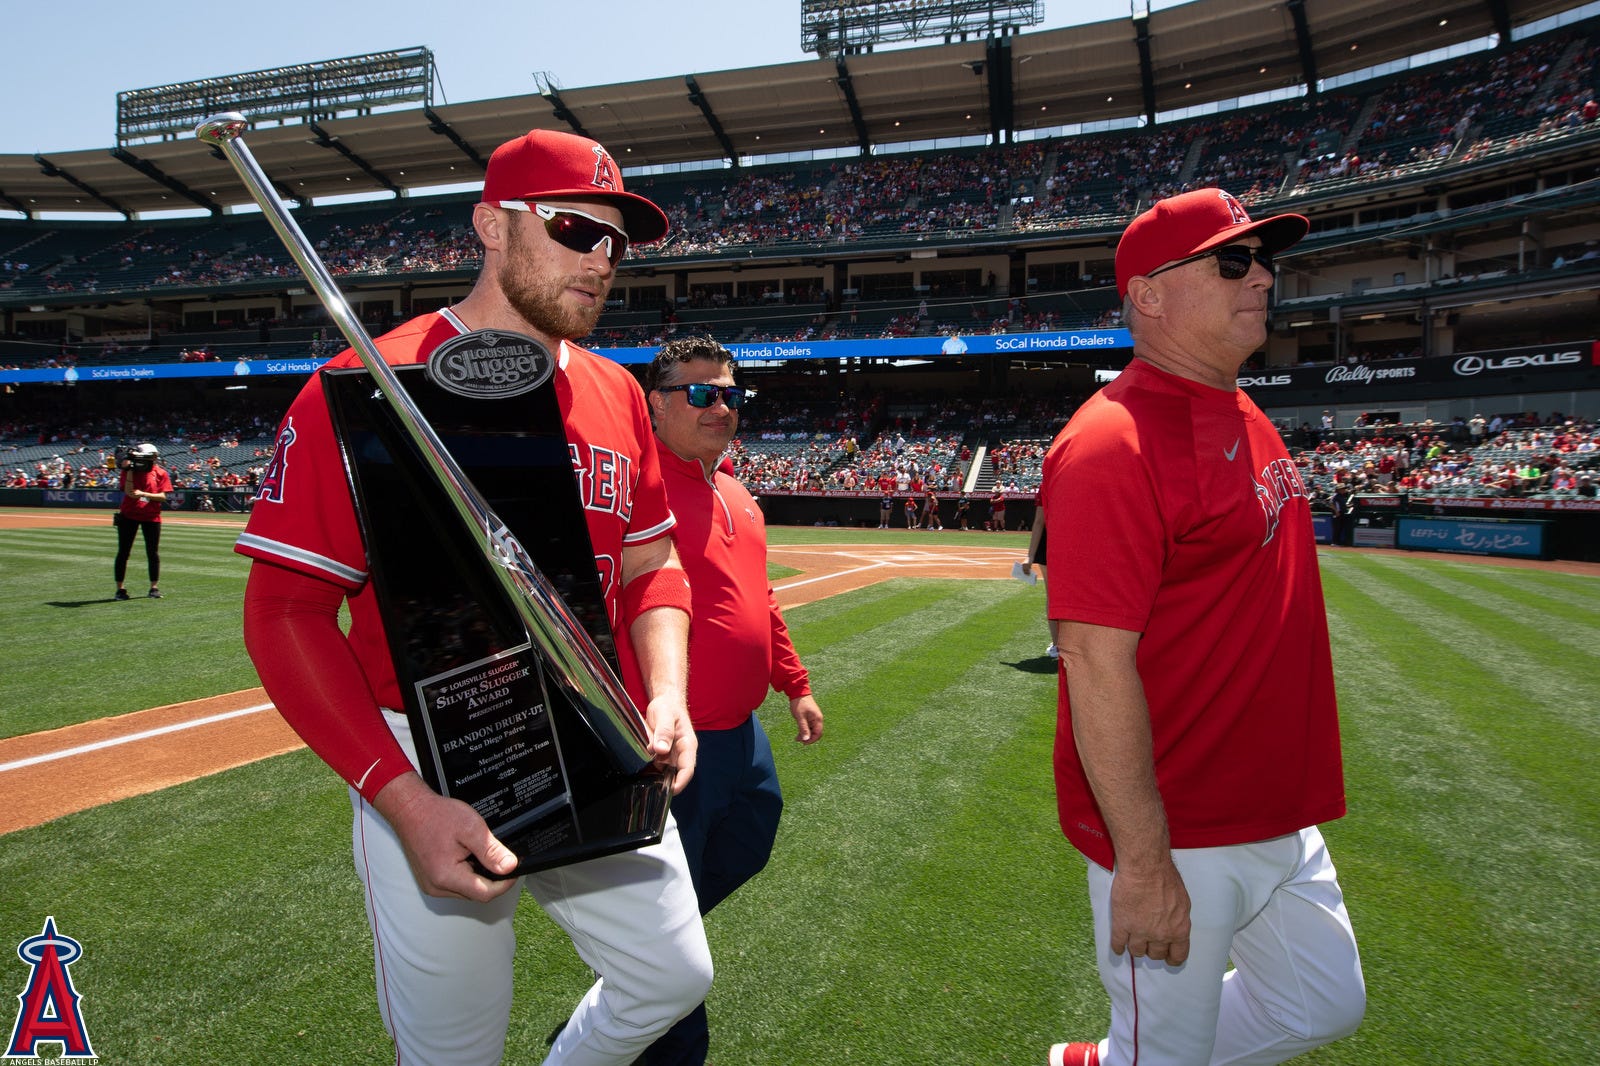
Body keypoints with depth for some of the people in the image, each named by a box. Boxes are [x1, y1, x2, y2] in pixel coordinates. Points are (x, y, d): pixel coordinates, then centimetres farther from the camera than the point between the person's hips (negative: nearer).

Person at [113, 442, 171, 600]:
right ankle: (120, 588, 7)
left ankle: (154, 587, 12)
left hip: (152, 517, 0)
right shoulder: (128, 471, 0)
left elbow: (163, 496, -7)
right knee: (123, 552, 1)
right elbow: (129, 492, -13)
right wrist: (129, 470, -15)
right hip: (128, 515, 0)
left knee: (153, 553, 3)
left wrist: (143, 494, -20)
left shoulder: (161, 473, 0)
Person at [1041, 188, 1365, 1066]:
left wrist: (1297, 787, 21)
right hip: (1177, 839, -9)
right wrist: (1142, 860, -23)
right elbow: (1097, 661, -26)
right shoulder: (1113, 443, -22)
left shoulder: (1247, 419, 9)